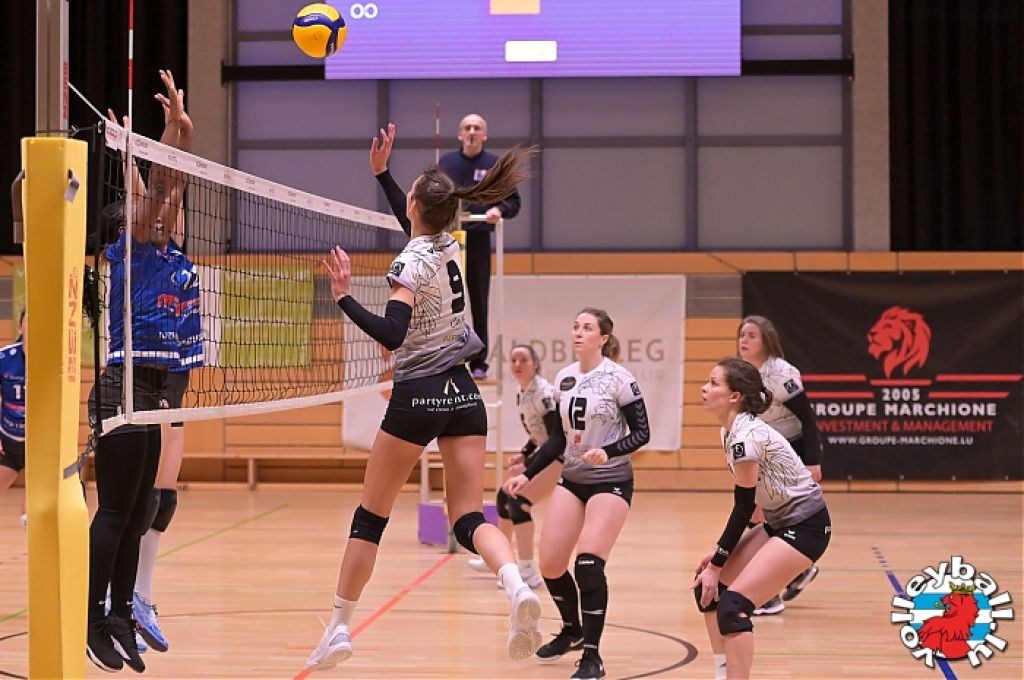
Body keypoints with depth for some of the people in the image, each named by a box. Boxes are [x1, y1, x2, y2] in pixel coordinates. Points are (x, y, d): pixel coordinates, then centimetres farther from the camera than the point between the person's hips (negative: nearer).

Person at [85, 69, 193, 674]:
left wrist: (186, 129, 12)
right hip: (124, 387, -8)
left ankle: (121, 617, 12)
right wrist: (173, 121, -12)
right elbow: (160, 179, -12)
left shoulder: (165, 252, 15)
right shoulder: (127, 247, -5)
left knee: (138, 513, 8)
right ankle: (93, 619, -2)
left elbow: (175, 184, 16)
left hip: (150, 391, 8)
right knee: (116, 511, -6)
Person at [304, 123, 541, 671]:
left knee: (370, 516, 7)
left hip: (418, 397, -6)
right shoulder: (447, 245, 8)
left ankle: (339, 630, 13)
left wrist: (343, 297, -18)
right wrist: (380, 173, 32)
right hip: (464, 395, 6)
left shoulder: (411, 263, -13)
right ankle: (517, 586, -30)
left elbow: (391, 335, -24)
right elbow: (415, 226, 32)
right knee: (470, 518, 0)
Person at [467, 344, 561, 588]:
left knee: (519, 502, -19)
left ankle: (529, 572, -15)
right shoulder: (522, 393, 6)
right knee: (505, 496, 15)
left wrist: (528, 465, -24)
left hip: (561, 458, -10)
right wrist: (524, 453, 6)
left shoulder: (542, 392, -21)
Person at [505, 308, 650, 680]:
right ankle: (572, 630, 31)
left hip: (610, 481, -6)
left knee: (589, 561, -19)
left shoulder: (619, 378, -12)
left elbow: (641, 433, -11)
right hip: (572, 479, 6)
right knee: (550, 565, 2)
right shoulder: (564, 378, 6)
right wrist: (527, 475, 9)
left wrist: (608, 452, -27)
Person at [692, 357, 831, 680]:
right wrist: (718, 554, 6)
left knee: (733, 603, -18)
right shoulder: (731, 431, 4)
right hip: (779, 521, 10)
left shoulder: (745, 436, -24)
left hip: (805, 526, -10)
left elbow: (743, 508, -19)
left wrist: (717, 564, -12)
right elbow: (746, 504, 10)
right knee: (707, 586, 7)